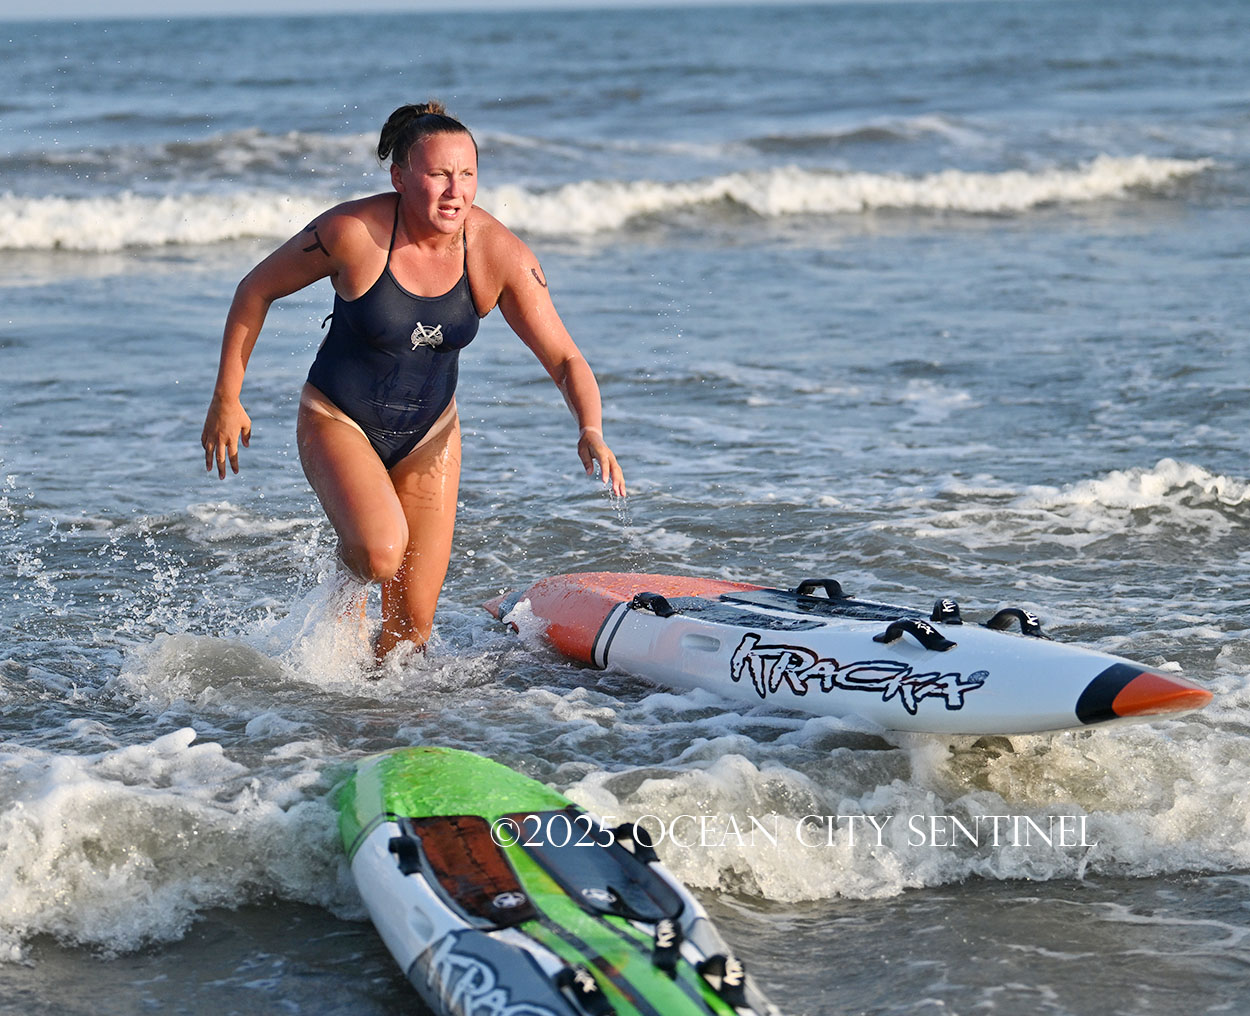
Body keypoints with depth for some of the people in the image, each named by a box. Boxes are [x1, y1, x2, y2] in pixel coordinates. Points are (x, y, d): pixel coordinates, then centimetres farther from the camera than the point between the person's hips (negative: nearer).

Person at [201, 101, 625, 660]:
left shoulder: (499, 252, -17)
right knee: (381, 552, -31)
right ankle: (348, 572, 6)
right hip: (337, 420, -3)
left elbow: (565, 359, -14)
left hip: (429, 432, 3)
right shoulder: (352, 231, -24)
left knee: (412, 625, 4)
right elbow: (256, 290, -9)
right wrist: (226, 400, -7)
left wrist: (590, 430, -34)